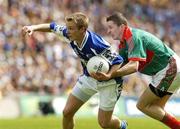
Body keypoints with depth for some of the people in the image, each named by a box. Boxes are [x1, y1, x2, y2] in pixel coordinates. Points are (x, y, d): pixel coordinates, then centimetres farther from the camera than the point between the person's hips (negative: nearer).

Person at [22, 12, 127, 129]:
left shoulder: (96, 45, -36)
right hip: (88, 78, 6)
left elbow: (118, 60, -27)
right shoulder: (70, 35, -17)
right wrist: (33, 27, -13)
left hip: (107, 82, -6)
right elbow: (52, 27, 0)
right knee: (67, 112, 0)